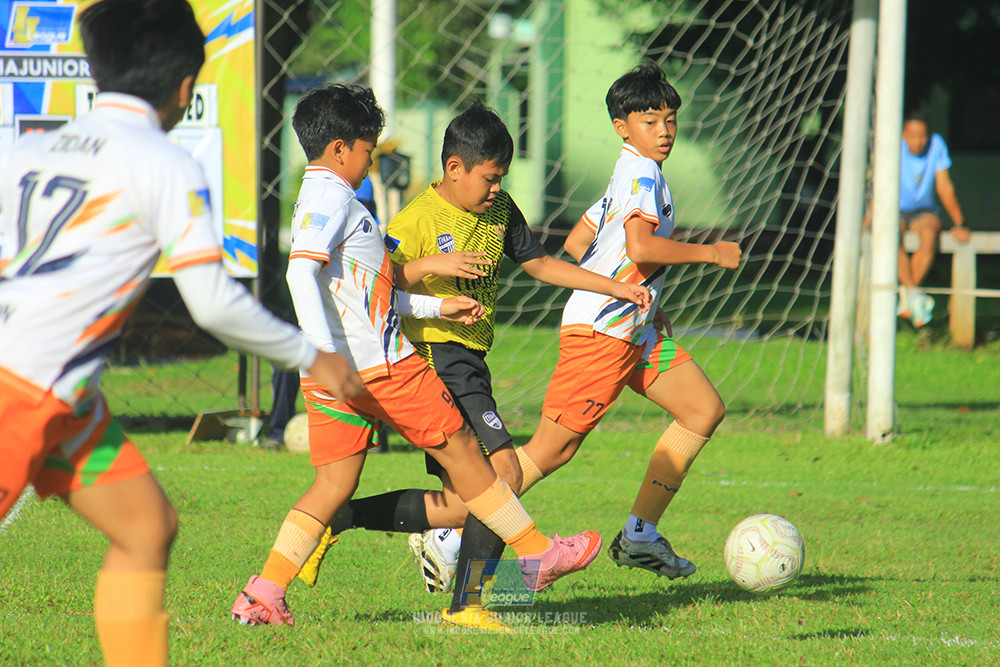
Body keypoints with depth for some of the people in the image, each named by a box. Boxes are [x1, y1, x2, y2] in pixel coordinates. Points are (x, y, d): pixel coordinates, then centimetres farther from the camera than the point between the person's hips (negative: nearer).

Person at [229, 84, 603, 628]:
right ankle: (536, 554, 14)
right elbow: (302, 273, -26)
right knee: (459, 450, 4)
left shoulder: (318, 199, 20)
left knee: (334, 481, 7)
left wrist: (436, 306, 27)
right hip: (379, 365, -9)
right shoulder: (332, 198, -12)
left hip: (331, 374, 9)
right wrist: (327, 356, -33)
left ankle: (264, 593, -2)